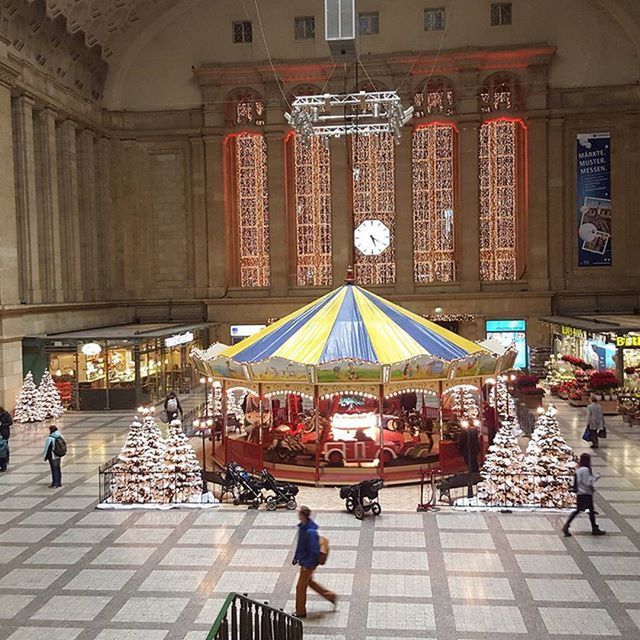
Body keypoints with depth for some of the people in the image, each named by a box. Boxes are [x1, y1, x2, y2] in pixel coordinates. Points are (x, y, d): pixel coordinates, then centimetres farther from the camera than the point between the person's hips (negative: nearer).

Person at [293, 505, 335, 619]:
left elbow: (314, 551, -27)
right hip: (303, 560, 9)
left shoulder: (310, 532, -31)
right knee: (309, 581, 25)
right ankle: (330, 595, 37)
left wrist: (307, 564, -21)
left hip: (309, 563, -9)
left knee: (300, 587, 5)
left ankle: (300, 612, 23)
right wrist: (296, 557, 16)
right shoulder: (302, 526, -1)